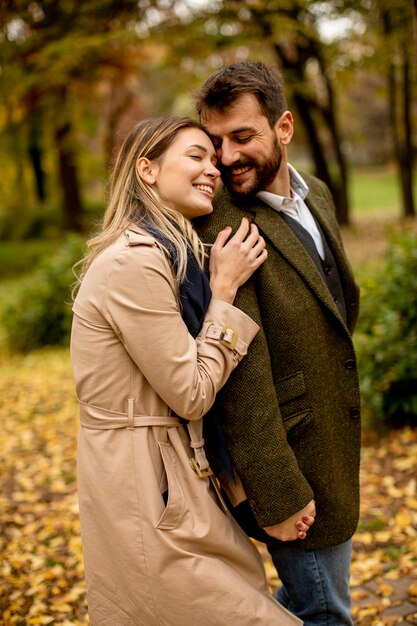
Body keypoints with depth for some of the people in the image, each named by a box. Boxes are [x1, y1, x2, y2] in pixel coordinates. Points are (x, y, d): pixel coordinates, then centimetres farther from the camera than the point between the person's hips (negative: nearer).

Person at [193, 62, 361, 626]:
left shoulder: (317, 194, 5)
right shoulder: (218, 225, -22)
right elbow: (241, 369, -24)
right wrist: (276, 491, -22)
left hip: (331, 445, 8)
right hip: (290, 460, -8)